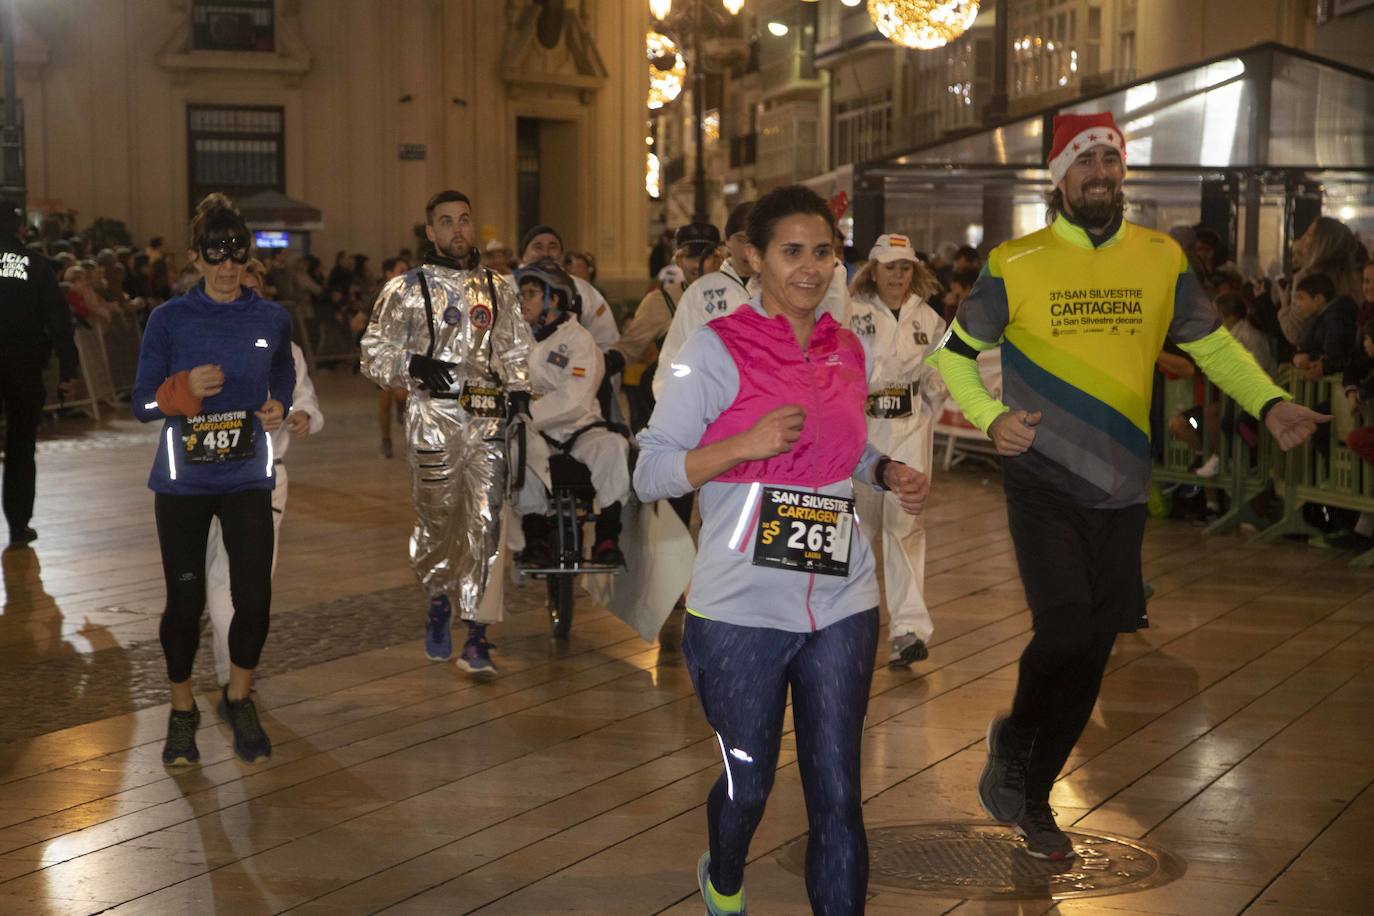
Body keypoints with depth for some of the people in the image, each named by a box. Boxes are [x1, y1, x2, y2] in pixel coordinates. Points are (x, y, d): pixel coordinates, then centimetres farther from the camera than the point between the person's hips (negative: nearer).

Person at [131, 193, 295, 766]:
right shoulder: (169, 320, -3)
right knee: (185, 601, 3)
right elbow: (142, 405, -3)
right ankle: (182, 711, 26)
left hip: (247, 479, 1)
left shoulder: (272, 320, 3)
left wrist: (279, 407, 0)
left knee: (254, 600, -5)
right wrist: (184, 390, -22)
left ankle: (238, 699, 22)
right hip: (182, 481, -1)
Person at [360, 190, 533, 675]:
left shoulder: (497, 290, 15)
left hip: (488, 419, 2)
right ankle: (439, 601, 32)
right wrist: (414, 365, -15)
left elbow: (517, 349, 22)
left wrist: (520, 394, 7)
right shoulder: (407, 289, 4)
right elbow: (374, 353, 3)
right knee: (438, 522, 3)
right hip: (434, 419, -2)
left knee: (486, 525, -5)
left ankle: (476, 635, -3)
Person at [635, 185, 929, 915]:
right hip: (742, 609, -4)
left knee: (838, 793, 4)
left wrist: (892, 475, 1)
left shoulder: (848, 350, 7)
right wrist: (745, 444, -23)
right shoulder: (717, 349, -10)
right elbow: (649, 475, -10)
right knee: (749, 784, 14)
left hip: (841, 606, 4)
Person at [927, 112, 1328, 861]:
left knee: (1092, 648, 7)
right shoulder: (1016, 264, -3)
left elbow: (1212, 344, 11)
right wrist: (991, 418, -11)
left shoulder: (1161, 259, 3)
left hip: (1121, 488, 3)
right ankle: (1012, 743, 16)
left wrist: (1270, 404, -5)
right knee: (1065, 629, -15)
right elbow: (953, 353, 5)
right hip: (1043, 481, -3)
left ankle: (1033, 796, 25)